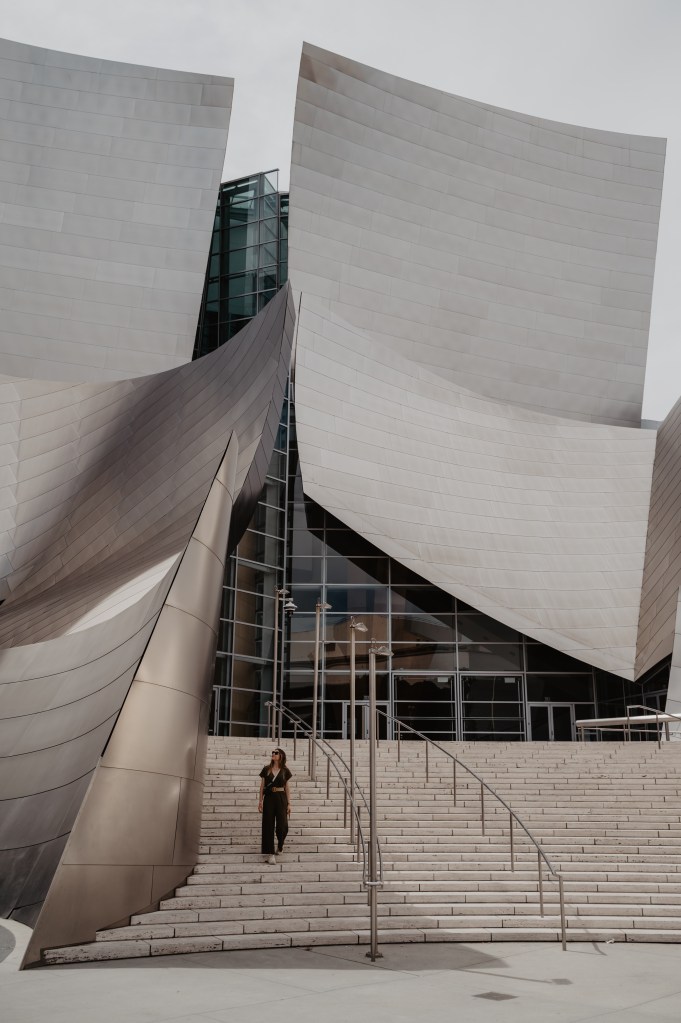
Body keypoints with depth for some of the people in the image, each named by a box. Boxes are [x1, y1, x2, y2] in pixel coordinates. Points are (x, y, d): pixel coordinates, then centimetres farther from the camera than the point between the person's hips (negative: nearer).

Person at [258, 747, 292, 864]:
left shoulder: (285, 771, 4)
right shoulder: (266, 769, 4)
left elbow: (287, 788, 6)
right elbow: (262, 786, 6)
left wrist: (289, 803, 2)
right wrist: (260, 801, 1)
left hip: (281, 798, 0)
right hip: (269, 798, 0)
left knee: (282, 825, -4)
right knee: (268, 825, -2)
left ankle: (280, 845, 28)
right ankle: (269, 854, 1)